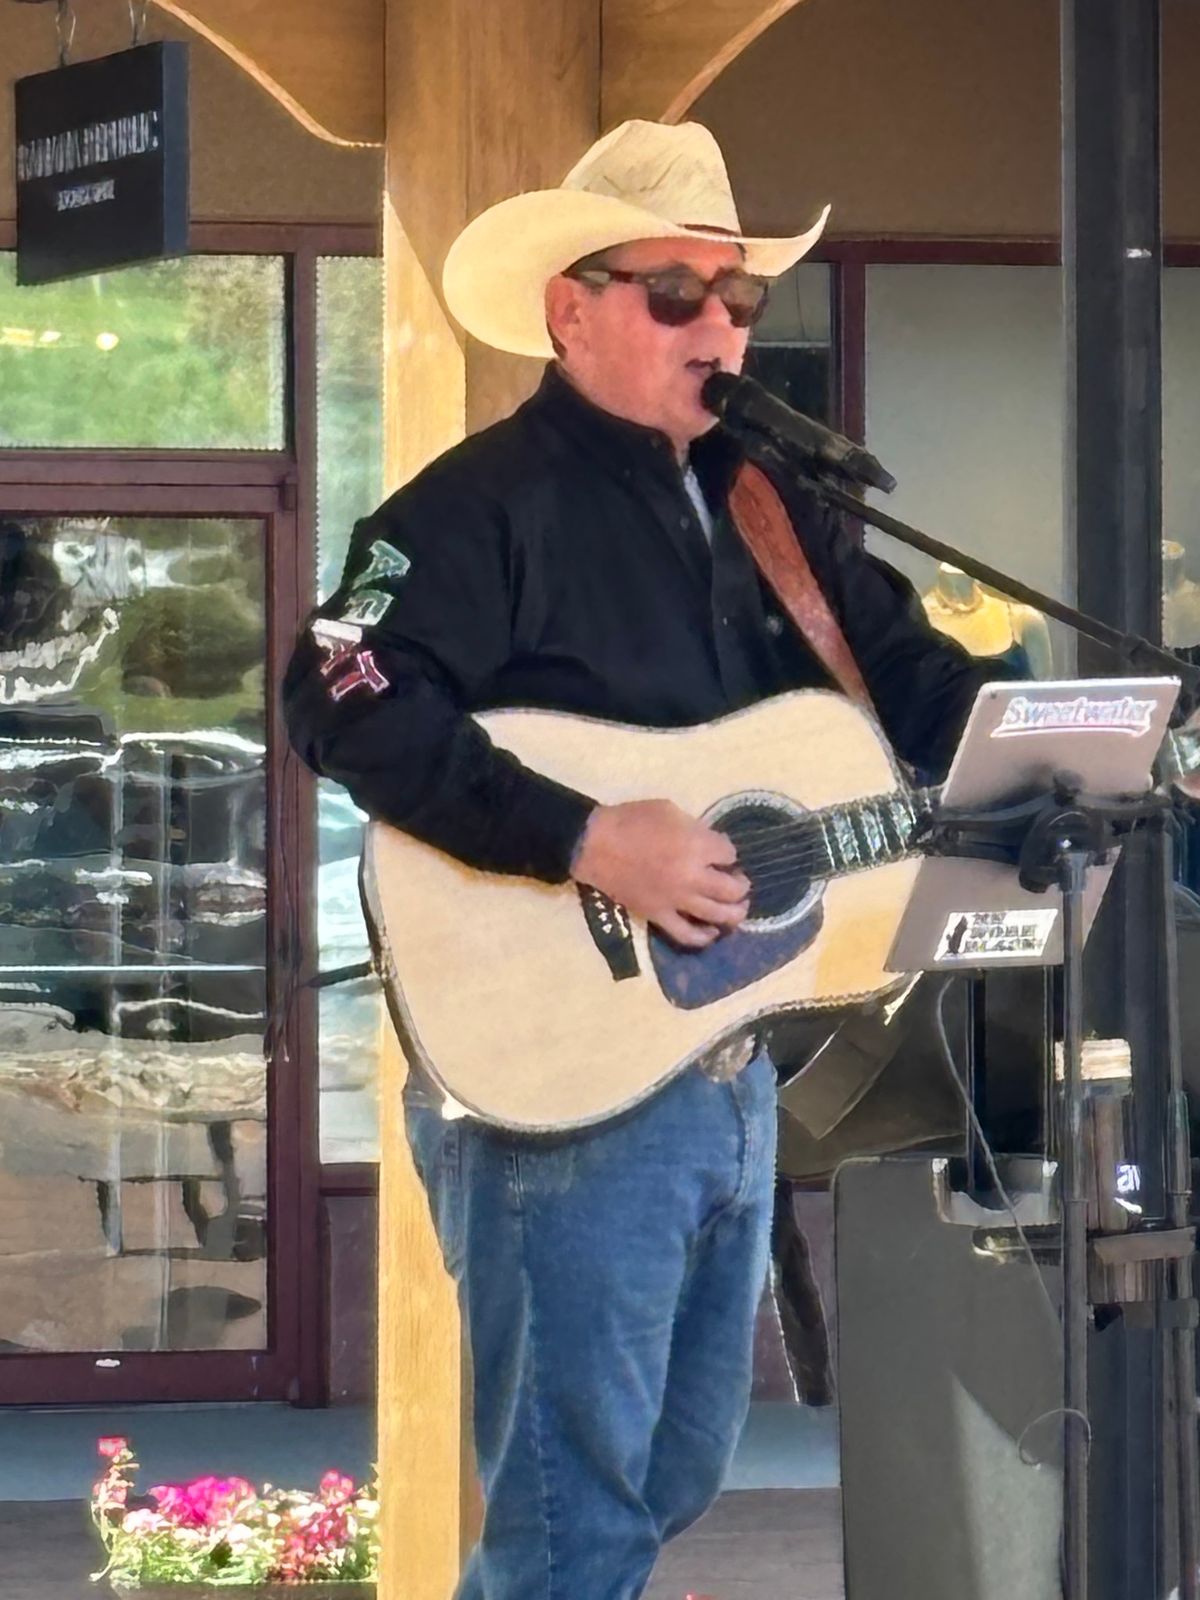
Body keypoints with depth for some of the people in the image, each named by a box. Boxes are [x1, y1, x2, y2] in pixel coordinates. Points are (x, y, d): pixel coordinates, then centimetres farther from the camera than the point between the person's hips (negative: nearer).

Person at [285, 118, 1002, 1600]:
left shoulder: (765, 506, 15)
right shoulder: (484, 503, -10)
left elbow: (915, 681, 14)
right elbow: (346, 701, -23)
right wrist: (586, 838, -29)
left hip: (730, 1064, 9)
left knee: (674, 1481, 16)